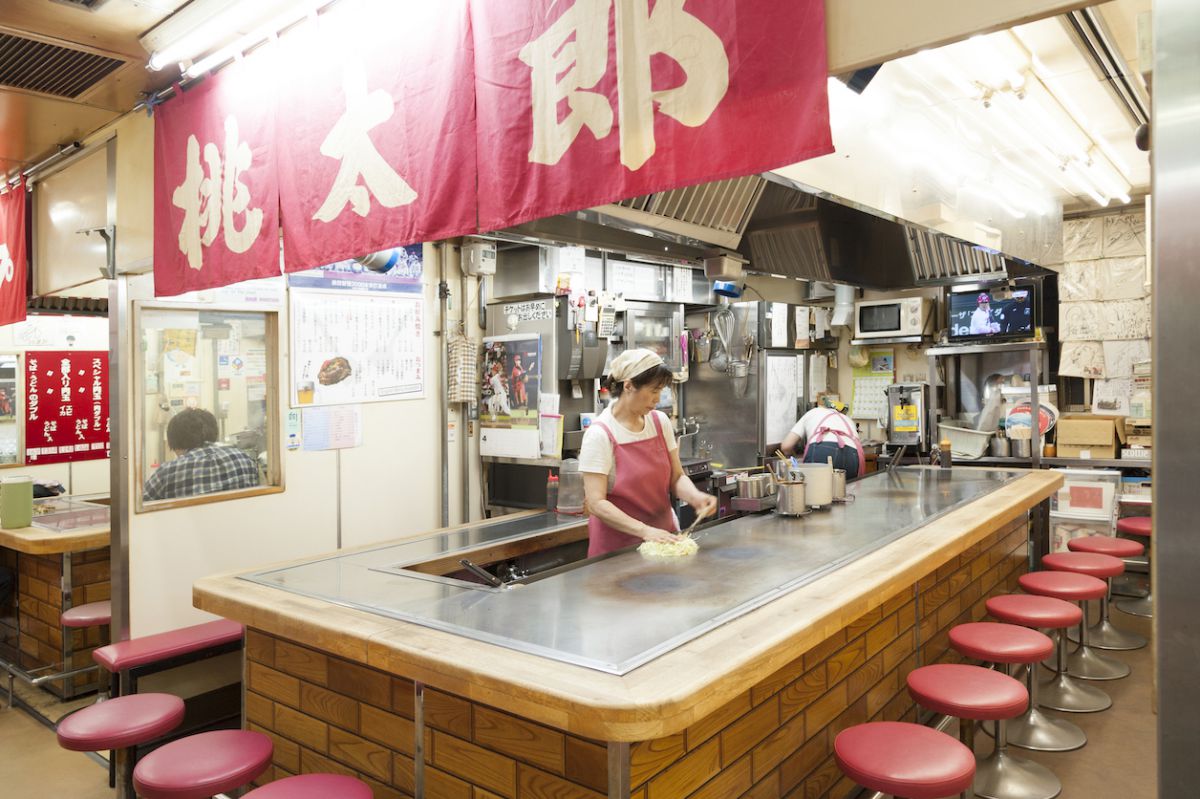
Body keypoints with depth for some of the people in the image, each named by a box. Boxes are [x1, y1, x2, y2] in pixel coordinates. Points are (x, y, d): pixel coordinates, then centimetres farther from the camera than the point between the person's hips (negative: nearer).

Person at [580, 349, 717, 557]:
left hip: (663, 536, 4)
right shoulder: (599, 434, -15)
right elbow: (597, 503, -17)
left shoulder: (660, 421, 1)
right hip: (618, 545, -4)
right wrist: (645, 531, -26)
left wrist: (696, 497, -15)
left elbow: (676, 478, 6)